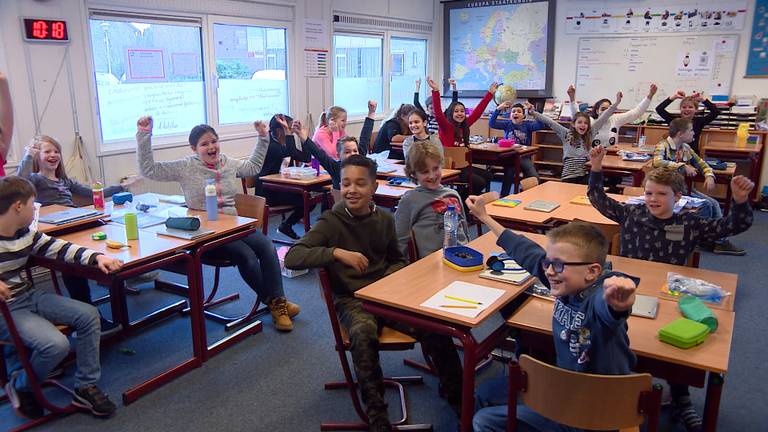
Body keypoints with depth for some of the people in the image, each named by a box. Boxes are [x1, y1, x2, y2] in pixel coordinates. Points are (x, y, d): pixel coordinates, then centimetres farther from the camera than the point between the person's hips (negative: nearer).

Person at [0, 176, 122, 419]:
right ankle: (20, 388, 7)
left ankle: (85, 388, 7)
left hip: (31, 297, 8)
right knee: (56, 345, -27)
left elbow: (60, 249, 6)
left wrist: (96, 257, -9)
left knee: (88, 315, -1)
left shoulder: (26, 234, 2)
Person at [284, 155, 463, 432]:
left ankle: (454, 392, 7)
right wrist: (336, 252, -30)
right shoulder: (331, 222, -7)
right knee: (364, 333, -37)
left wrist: (390, 278, -2)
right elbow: (292, 258, -19)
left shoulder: (384, 219, 6)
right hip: (351, 299, -3)